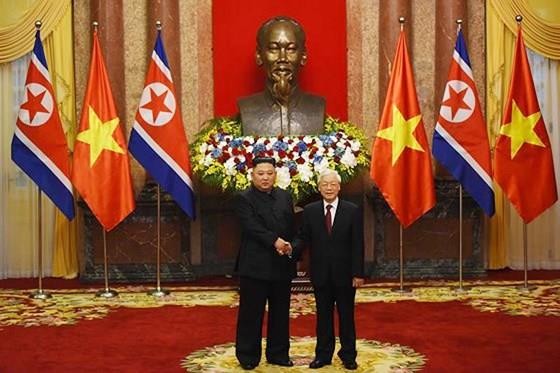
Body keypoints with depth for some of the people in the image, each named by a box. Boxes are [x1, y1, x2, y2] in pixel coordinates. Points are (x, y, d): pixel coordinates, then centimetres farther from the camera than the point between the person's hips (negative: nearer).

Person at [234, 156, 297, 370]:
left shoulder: (285, 197, 12)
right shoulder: (244, 199, -4)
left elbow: (292, 227, 11)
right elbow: (252, 227, -16)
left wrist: (290, 247, -6)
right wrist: (274, 241, -25)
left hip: (282, 264, 5)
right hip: (256, 265, -5)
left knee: (280, 312, 12)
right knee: (251, 313, 2)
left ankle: (278, 353, 23)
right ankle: (248, 356, 12)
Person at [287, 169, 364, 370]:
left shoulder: (352, 210, -3)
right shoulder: (310, 210, 3)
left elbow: (357, 245, -5)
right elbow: (304, 238, 2)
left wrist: (358, 273, -8)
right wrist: (292, 248, -21)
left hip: (344, 273, -1)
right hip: (321, 274, 2)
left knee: (346, 315, 8)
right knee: (323, 315, 10)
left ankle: (348, 355, 20)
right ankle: (323, 355, 20)